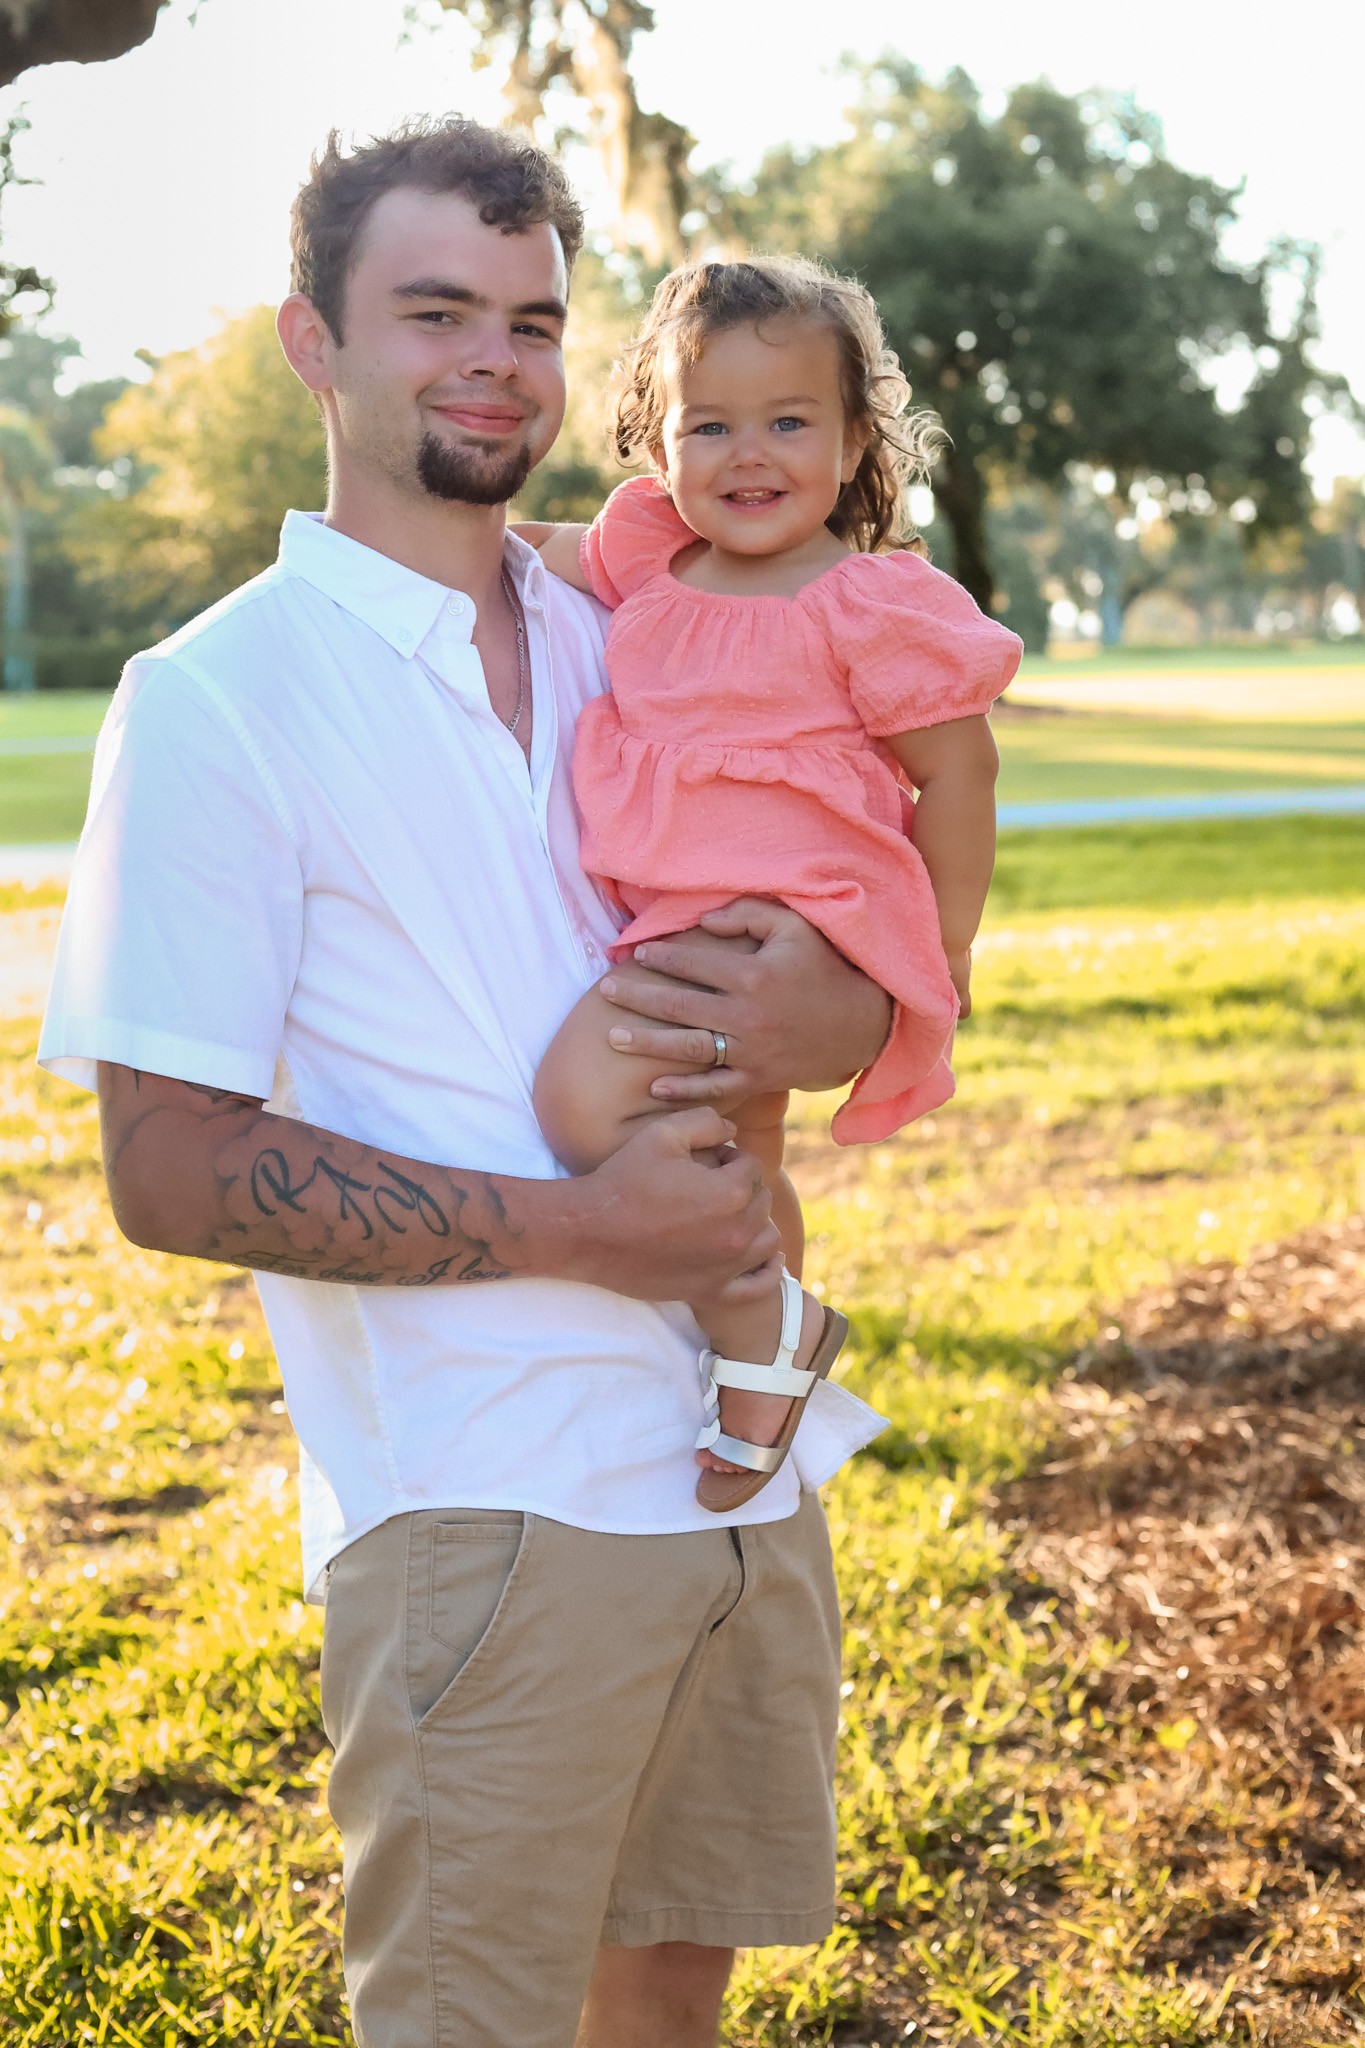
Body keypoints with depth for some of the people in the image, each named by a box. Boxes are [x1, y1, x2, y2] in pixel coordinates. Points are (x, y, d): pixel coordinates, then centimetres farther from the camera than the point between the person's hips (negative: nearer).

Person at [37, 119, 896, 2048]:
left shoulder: (627, 654, 11)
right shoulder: (219, 699, -8)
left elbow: (865, 948, 16)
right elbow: (170, 1169, -12)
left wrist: (831, 1018, -10)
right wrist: (584, 1227, -17)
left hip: (749, 1458, 6)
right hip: (487, 1509, -6)